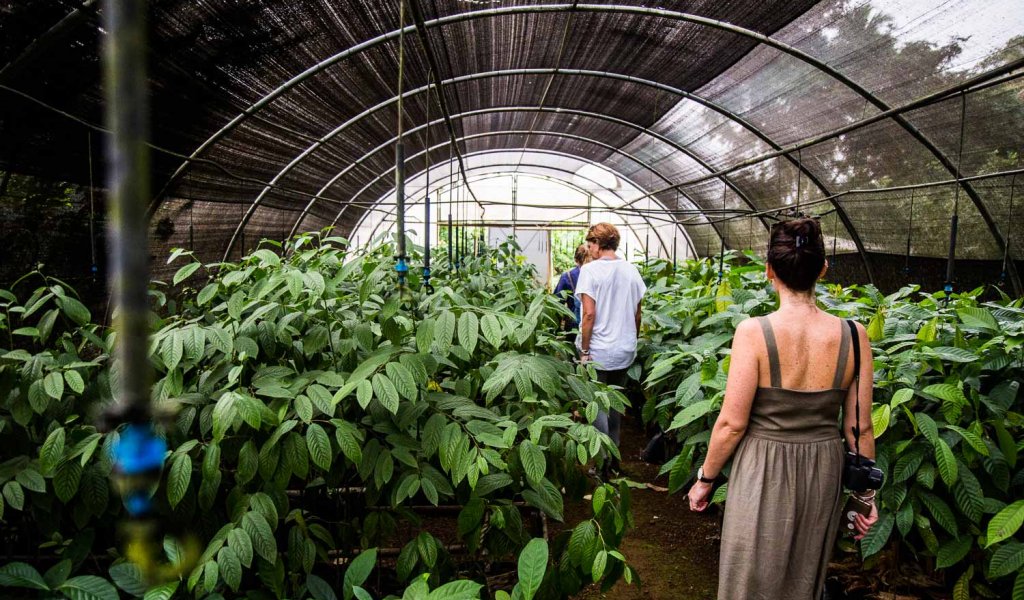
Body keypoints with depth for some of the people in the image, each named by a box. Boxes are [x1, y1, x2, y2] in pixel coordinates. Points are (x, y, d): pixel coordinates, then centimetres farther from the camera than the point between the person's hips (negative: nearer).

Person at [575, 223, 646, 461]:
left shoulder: (590, 270, -12)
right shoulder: (631, 270, 4)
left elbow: (589, 313, -18)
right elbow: (637, 314, 9)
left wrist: (584, 350, -11)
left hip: (598, 352, -5)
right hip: (625, 350, 5)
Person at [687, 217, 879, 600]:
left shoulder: (754, 332, -20)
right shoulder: (853, 335, -9)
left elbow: (732, 423, -15)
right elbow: (860, 428, -1)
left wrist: (705, 478, 0)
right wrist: (866, 493, 12)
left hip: (764, 474, -4)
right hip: (824, 473, 4)